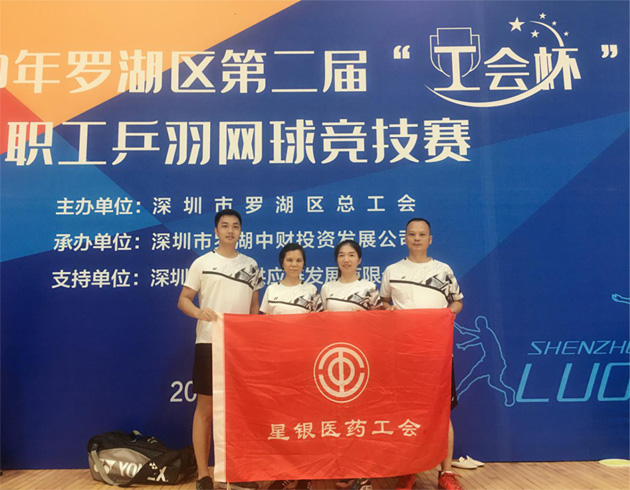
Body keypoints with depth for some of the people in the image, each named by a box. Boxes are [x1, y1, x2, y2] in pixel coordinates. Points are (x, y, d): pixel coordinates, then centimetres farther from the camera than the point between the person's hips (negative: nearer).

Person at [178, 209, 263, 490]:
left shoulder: (251, 265, 10)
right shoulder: (202, 263, 0)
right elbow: (183, 300, -1)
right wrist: (199, 312, -22)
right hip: (209, 343, -3)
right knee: (206, 407, 3)